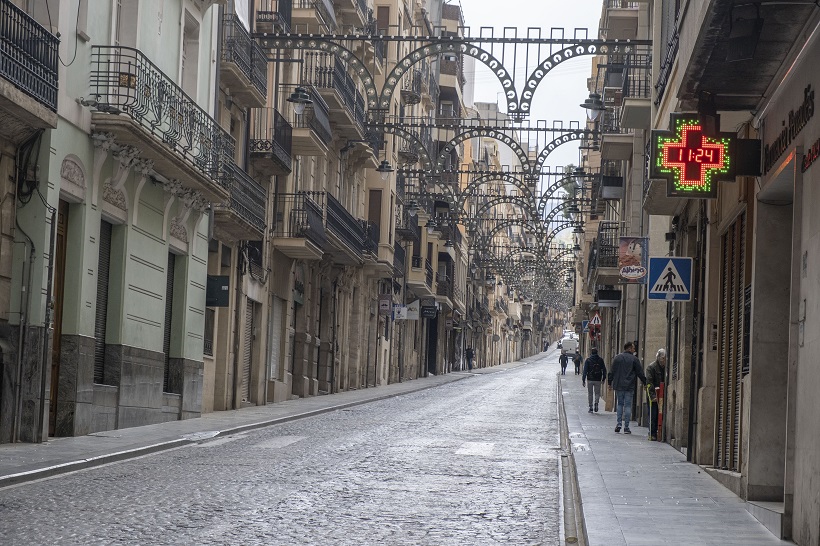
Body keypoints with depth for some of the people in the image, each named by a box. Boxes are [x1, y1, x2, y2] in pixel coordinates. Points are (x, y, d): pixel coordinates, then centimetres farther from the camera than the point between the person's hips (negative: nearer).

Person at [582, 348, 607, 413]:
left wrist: (583, 380, -3)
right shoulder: (600, 360, 2)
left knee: (590, 393, 10)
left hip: (590, 379, -1)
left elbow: (585, 371, -6)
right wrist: (603, 378, 13)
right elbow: (604, 370, 4)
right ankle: (596, 402, -14)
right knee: (597, 393, 12)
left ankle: (590, 407, 9)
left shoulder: (588, 360, -4)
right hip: (598, 380, 1)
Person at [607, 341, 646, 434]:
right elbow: (640, 373, -3)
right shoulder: (634, 359, -4)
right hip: (630, 386, -3)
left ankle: (619, 423, 3)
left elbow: (612, 371, 8)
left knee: (619, 404, 14)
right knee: (628, 405, 1)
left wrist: (610, 382, 16)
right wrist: (645, 383, 6)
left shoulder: (617, 358, 6)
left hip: (618, 385, 3)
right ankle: (626, 427, 0)